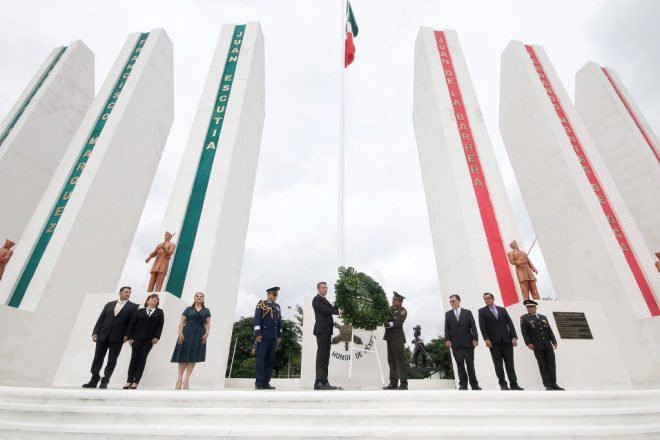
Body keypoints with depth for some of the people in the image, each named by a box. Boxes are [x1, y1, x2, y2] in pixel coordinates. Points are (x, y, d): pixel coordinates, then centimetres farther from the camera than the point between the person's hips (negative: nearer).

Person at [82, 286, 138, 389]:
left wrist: (127, 335, -13)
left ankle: (105, 381, 13)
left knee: (112, 360, 2)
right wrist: (95, 332, 2)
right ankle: (94, 380, 20)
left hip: (117, 338, -3)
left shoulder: (133, 307, 2)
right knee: (98, 358, 7)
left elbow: (132, 322, -5)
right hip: (103, 336, 3)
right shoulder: (109, 304, 13)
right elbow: (101, 319, 10)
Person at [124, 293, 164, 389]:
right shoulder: (140, 311, 10)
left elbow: (160, 325, 0)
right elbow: (132, 324, 5)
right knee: (134, 358, 0)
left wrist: (156, 337, -11)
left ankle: (135, 382, 3)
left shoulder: (159, 312, 9)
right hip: (137, 337, 1)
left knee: (142, 359, 0)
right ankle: (129, 381, 7)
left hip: (149, 339, 0)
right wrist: (130, 337, -4)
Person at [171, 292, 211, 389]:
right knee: (183, 355, -2)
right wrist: (180, 333, -10)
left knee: (194, 357, -2)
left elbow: (208, 323, 7)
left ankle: (186, 379, 3)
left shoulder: (206, 310, 13)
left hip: (199, 335, 1)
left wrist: (207, 333, -8)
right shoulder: (188, 309, 10)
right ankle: (180, 378, 7)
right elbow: (182, 321, 4)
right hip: (187, 334, -1)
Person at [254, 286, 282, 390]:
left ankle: (266, 382, 11)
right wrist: (257, 334, -15)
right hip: (263, 337, -6)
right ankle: (259, 383, 4)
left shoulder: (277, 306, 17)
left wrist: (279, 336, 13)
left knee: (270, 361, 5)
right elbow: (257, 319, -8)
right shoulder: (261, 304, 0)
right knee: (261, 360, -2)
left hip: (273, 338, 6)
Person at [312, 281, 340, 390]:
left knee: (325, 356, 9)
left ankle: (323, 382, 13)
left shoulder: (324, 299, 23)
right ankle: (320, 382, -6)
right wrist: (338, 311, -13)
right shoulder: (317, 299, -6)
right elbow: (325, 310, -19)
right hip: (322, 331, -9)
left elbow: (331, 309, 14)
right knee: (322, 356, -9)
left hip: (326, 331, 9)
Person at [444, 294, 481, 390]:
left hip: (468, 342, -1)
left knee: (470, 363, 4)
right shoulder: (448, 314, 11)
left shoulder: (467, 312, 8)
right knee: (460, 364, -1)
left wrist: (475, 339, -9)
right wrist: (447, 339, -6)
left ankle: (474, 384, 14)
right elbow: (447, 328, 6)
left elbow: (473, 326, 1)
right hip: (455, 343, 1)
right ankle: (463, 384, 5)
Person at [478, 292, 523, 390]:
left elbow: (510, 323, 7)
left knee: (509, 363, 2)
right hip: (493, 341, -2)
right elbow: (482, 326, -3)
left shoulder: (502, 309, 13)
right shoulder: (482, 311, 5)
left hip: (506, 339, 2)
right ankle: (503, 384, 10)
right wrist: (486, 339, -13)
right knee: (498, 364, 1)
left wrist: (514, 337, -4)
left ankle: (514, 384, 8)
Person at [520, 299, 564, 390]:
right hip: (537, 346, -4)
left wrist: (554, 341, 5)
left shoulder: (543, 317, 17)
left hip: (548, 345, 4)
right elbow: (524, 332, -5)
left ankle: (554, 384, 13)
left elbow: (549, 330, 15)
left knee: (552, 365, 4)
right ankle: (548, 385, 5)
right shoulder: (524, 318, 3)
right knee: (543, 366, 0)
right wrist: (528, 343, -14)